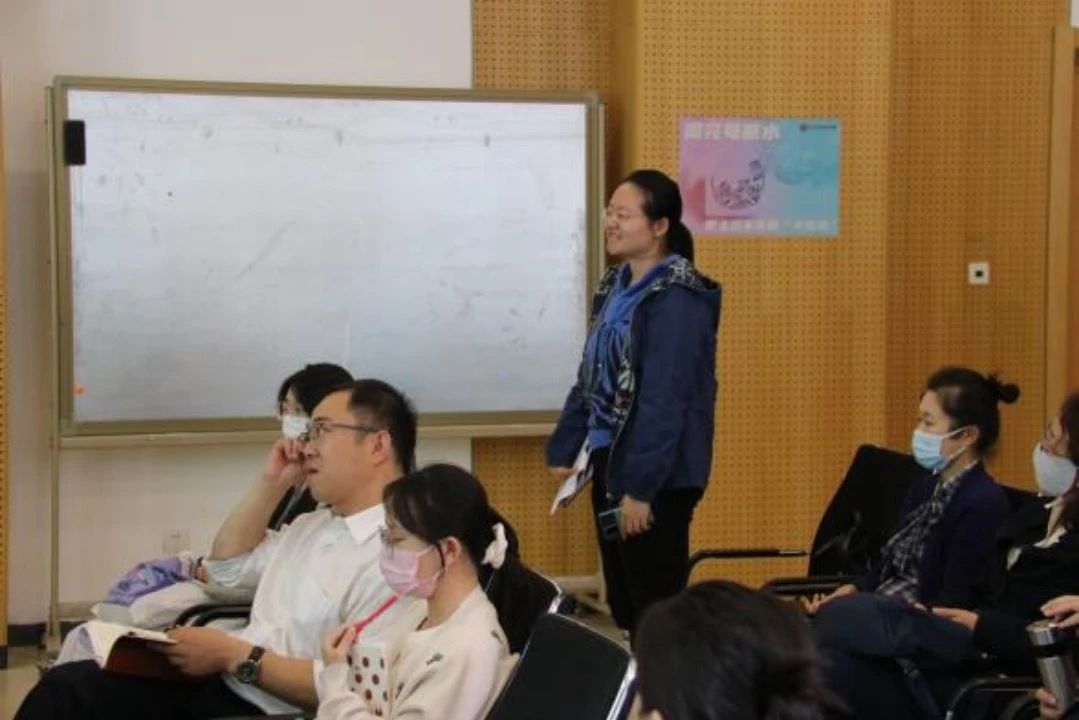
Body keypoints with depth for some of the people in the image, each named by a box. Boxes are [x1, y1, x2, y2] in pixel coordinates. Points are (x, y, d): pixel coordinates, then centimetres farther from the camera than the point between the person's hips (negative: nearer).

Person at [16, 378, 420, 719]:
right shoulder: (315, 523, 14)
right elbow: (228, 567, 26)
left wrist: (234, 655, -21)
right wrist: (270, 484, 12)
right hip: (216, 684, 10)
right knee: (67, 686, -2)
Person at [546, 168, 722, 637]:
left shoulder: (676, 299, -17)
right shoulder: (615, 286, 11)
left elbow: (664, 400, -21)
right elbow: (589, 377, 17)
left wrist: (640, 487, -23)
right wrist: (563, 449, 13)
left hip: (657, 476, -9)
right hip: (609, 460, 9)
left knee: (655, 608, 0)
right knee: (623, 605, 15)